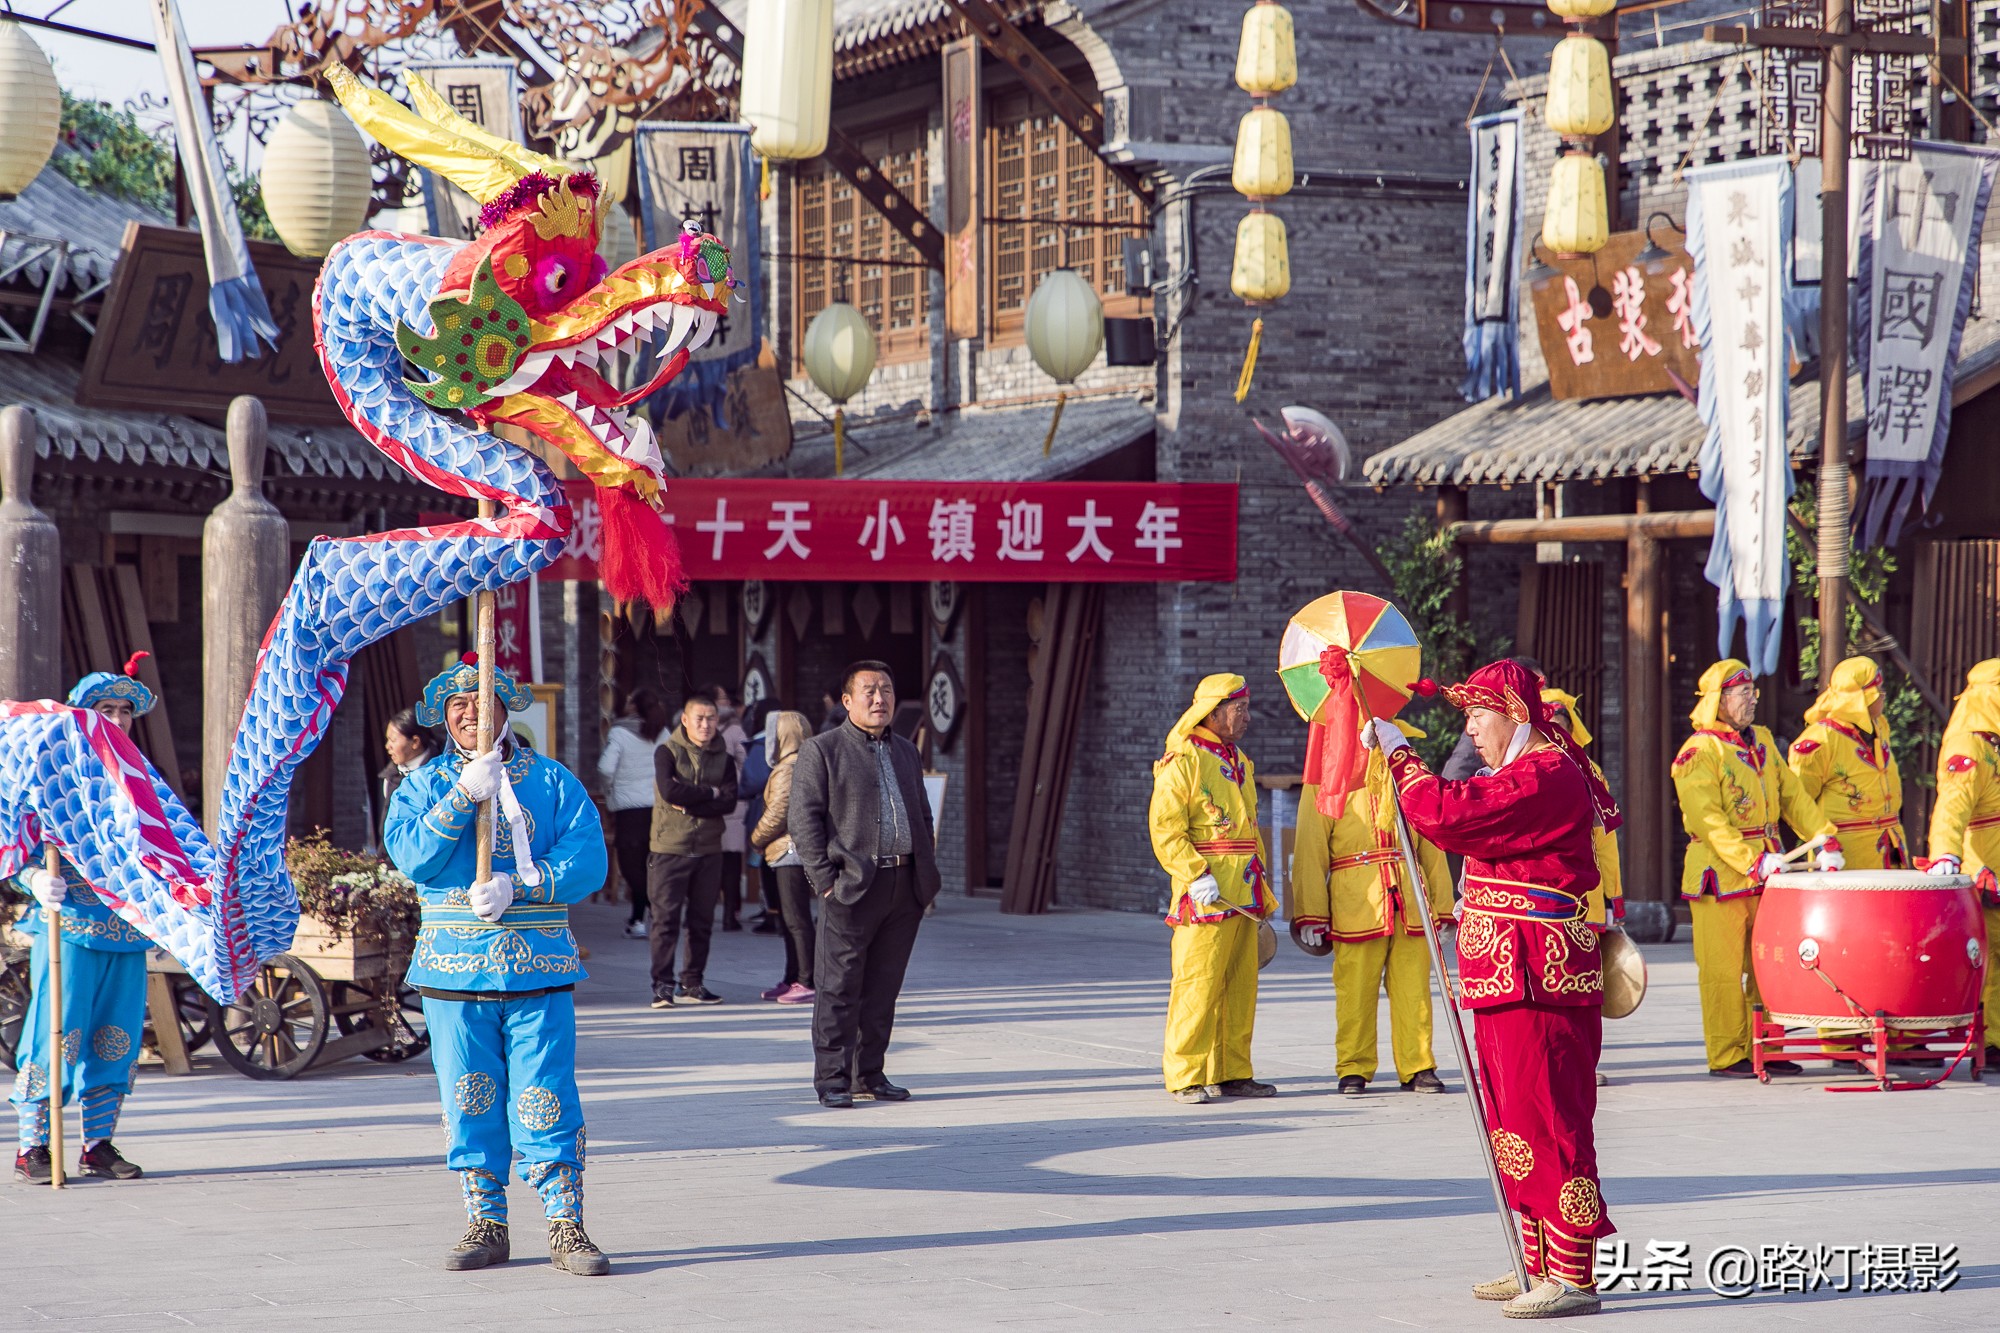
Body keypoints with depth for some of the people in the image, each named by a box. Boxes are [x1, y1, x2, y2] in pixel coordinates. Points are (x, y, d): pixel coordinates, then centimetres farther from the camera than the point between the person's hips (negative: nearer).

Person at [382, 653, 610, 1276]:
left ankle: (566, 1227, 0)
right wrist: (465, 796, -16)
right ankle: (486, 1225, 16)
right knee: (470, 1104, 6)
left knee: (547, 1102, -5)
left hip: (538, 967, -1)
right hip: (454, 968, 2)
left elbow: (587, 862, -3)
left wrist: (517, 886, -15)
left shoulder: (551, 780, 6)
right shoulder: (424, 785, 10)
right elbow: (411, 855, -7)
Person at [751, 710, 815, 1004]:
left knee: (796, 919, -8)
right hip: (797, 851, 10)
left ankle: (807, 983, -9)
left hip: (790, 852, -10)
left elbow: (778, 814, -18)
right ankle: (792, 980, 22)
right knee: (789, 919, 16)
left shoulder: (787, 770, -15)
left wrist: (756, 839, -2)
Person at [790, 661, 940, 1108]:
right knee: (838, 987, -4)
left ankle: (869, 1074, 16)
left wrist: (928, 878, 13)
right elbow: (803, 819, -6)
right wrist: (825, 880, -13)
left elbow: (922, 817, 24)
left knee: (883, 988, 9)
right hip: (852, 886, -6)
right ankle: (832, 1079, 0)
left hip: (905, 888, 6)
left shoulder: (906, 752, 20)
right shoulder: (821, 751, 0)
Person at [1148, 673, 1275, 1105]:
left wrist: (1258, 884, 21)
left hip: (1244, 893, 8)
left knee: (1240, 985, 10)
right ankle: (1185, 1077, -4)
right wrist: (1196, 876, -21)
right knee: (1198, 984, -8)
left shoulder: (1240, 763, 19)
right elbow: (1165, 830, -14)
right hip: (1205, 894, -8)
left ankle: (1233, 1073, 16)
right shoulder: (1181, 762, -8)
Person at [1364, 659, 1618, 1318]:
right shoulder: (1524, 774, 21)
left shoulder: (1545, 777, -15)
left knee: (1545, 1124, -11)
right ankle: (1540, 1265, 22)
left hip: (1536, 984, -11)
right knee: (1515, 1124, 15)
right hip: (1506, 980, 11)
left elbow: (1447, 815, -23)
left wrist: (1399, 755, -10)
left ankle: (1574, 1275, -10)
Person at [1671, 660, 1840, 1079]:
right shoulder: (1699, 751, -9)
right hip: (1721, 873, -7)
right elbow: (1707, 819, -17)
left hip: (1766, 871, 7)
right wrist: (1753, 862, -24)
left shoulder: (1762, 741, 15)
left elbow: (1792, 795, 13)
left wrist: (1825, 838, -1)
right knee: (1724, 969, -3)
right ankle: (1727, 1056, 3)